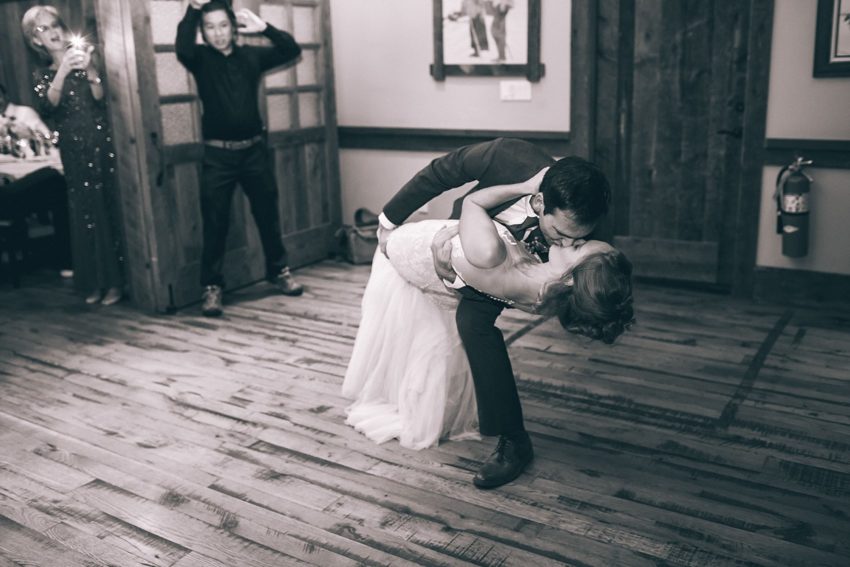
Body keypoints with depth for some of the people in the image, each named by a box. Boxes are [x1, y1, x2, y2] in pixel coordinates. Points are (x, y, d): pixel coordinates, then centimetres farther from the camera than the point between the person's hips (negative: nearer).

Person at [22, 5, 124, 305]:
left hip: (101, 145, -2)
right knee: (85, 214, 4)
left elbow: (100, 98, -9)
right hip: (74, 152, 2)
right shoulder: (43, 75, 9)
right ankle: (96, 281, 11)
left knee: (109, 209, -3)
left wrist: (89, 70, -26)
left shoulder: (84, 60, 4)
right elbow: (47, 107, -10)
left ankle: (116, 280, 4)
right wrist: (62, 71, -22)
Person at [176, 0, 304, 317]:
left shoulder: (251, 56, 6)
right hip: (218, 154, -2)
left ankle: (279, 271, 29)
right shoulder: (200, 59, -1)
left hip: (253, 150, 3)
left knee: (268, 214, 12)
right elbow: (182, 49, -23)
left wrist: (264, 28, -10)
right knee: (215, 223, 0)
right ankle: (212, 287, 9)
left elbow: (292, 51, 1)